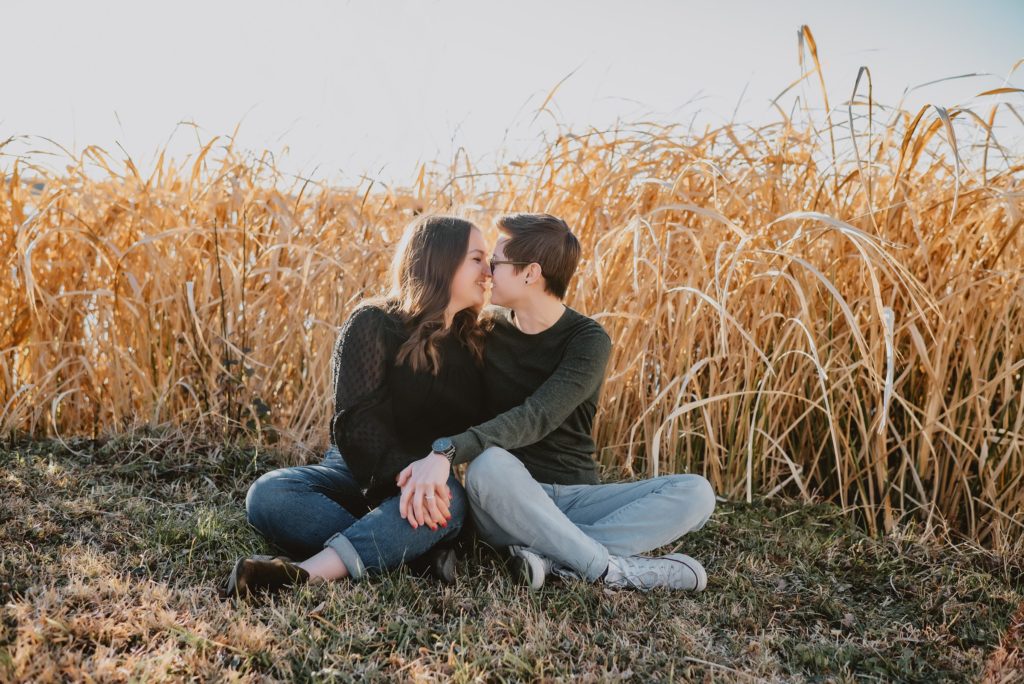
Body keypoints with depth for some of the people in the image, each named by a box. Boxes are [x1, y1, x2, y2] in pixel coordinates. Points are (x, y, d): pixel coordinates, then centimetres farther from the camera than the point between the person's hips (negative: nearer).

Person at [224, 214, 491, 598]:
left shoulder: (474, 343, 9)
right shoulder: (373, 324, -5)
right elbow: (358, 421, -17)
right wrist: (407, 473, -35)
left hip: (432, 479, 1)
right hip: (358, 473, -1)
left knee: (450, 498, -36)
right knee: (268, 494, -31)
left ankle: (304, 575, -50)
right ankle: (419, 554, -42)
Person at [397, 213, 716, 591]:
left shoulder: (587, 341, -8)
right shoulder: (484, 329, 4)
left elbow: (536, 418, -24)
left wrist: (447, 451, -37)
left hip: (574, 498, 0)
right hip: (507, 498, 0)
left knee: (695, 492, -21)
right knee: (489, 465, -36)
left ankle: (554, 557, -30)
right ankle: (612, 569, -28)